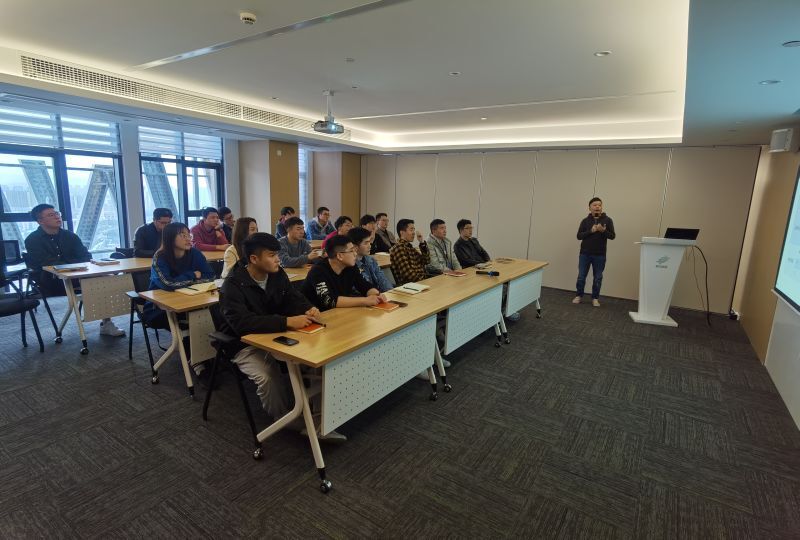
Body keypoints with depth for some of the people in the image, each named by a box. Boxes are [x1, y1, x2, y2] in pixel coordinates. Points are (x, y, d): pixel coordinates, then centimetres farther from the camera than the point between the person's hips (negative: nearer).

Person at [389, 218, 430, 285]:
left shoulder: (409, 246, 16)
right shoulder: (399, 248, -11)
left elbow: (426, 261, 13)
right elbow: (408, 274, -18)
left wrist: (422, 243, 5)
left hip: (421, 280, 9)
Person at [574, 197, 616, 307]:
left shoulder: (607, 220, 0)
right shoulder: (585, 220, 2)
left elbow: (612, 236, -3)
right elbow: (579, 236, -3)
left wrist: (603, 231, -22)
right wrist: (590, 231, -19)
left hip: (599, 255, 0)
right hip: (585, 254, 0)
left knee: (598, 278, 7)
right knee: (581, 277, 6)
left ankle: (595, 298, 21)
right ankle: (579, 295, 22)